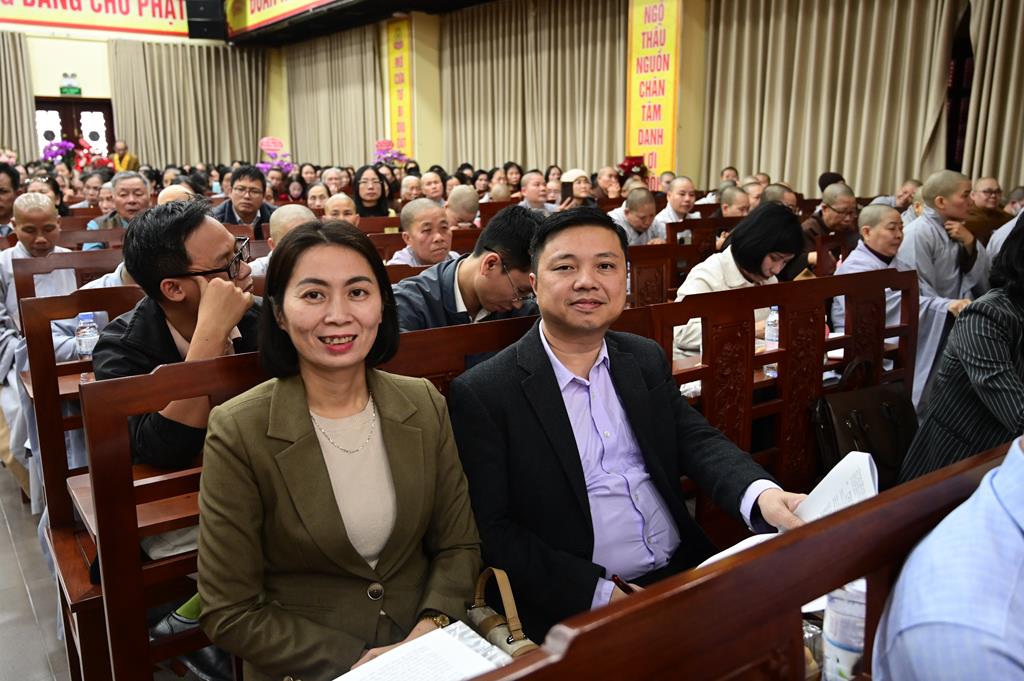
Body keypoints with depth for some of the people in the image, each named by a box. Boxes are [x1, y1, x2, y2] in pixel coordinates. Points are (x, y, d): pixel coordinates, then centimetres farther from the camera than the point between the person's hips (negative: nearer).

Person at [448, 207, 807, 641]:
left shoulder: (647, 360, 8)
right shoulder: (481, 394, -11)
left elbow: (698, 441, 1)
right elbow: (491, 530, -11)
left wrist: (762, 494, -20)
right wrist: (600, 593, -17)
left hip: (688, 571, 6)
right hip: (577, 605, -5)